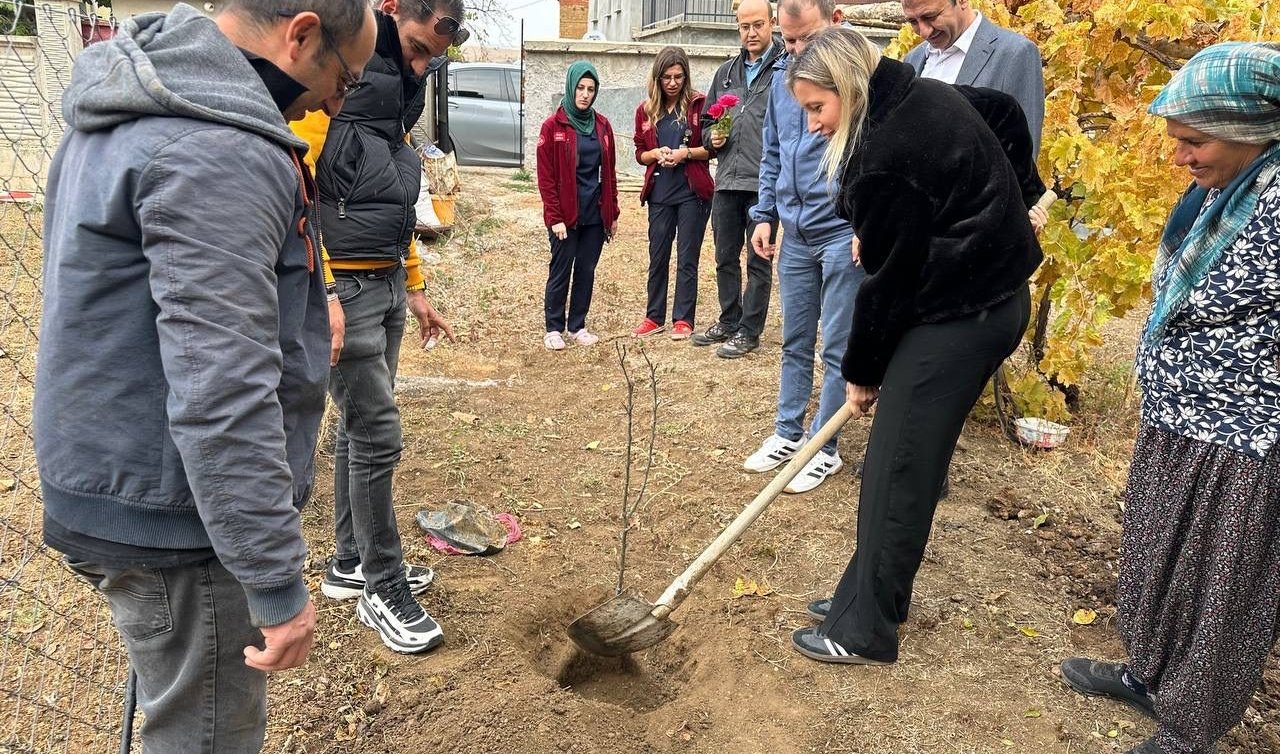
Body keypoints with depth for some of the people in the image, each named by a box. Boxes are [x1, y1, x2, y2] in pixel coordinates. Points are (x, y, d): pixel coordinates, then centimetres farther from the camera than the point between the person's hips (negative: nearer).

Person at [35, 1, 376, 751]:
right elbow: (222, 399, -29)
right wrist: (278, 583, -24)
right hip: (176, 520, -10)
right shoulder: (217, 156, -25)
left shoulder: (136, 105, 9)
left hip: (120, 483, 10)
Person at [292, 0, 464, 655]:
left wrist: (416, 292, 22)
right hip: (342, 288, -9)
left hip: (388, 285, 9)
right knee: (377, 436, -4)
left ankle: (350, 563, 30)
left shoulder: (397, 92, 18)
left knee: (360, 428, 16)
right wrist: (320, 292, -23)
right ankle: (383, 589, 12)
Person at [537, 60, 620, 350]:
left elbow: (609, 173, 12)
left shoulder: (602, 125, 8)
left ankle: (578, 326, 20)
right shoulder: (553, 126, -4)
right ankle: (553, 329, 14)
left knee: (586, 271, 9)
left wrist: (613, 213, 9)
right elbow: (546, 176, -7)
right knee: (560, 272, 3)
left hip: (595, 214, 4)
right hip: (565, 215, -4)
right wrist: (554, 217, -13)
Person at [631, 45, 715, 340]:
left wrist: (686, 153, -17)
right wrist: (656, 153, -9)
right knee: (658, 257, 9)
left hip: (693, 191, -3)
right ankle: (654, 317, 19)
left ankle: (683, 319, 10)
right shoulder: (646, 109, 7)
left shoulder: (699, 103, -4)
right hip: (660, 192, 4)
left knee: (687, 258, 2)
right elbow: (640, 153, 12)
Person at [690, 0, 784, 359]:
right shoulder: (726, 72, 15)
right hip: (727, 182, 6)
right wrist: (713, 137, 3)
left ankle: (749, 331, 13)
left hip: (764, 184, -6)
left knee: (759, 260, 3)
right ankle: (729, 321, 28)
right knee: (725, 257, 14)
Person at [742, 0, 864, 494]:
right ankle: (787, 434, 27)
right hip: (793, 234, 6)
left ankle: (823, 449, 15)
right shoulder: (781, 74, 9)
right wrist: (765, 214, 11)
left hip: (843, 233, -6)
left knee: (837, 347, 3)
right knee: (795, 342, 14)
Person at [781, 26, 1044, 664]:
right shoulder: (924, 98, 8)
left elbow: (890, 275, -16)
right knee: (897, 459, 15)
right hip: (993, 294, 10)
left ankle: (865, 632, 11)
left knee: (898, 468, -2)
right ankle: (871, 594, 29)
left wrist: (862, 372, -3)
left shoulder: (887, 154, -22)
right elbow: (1011, 116, 22)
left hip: (959, 315, -10)